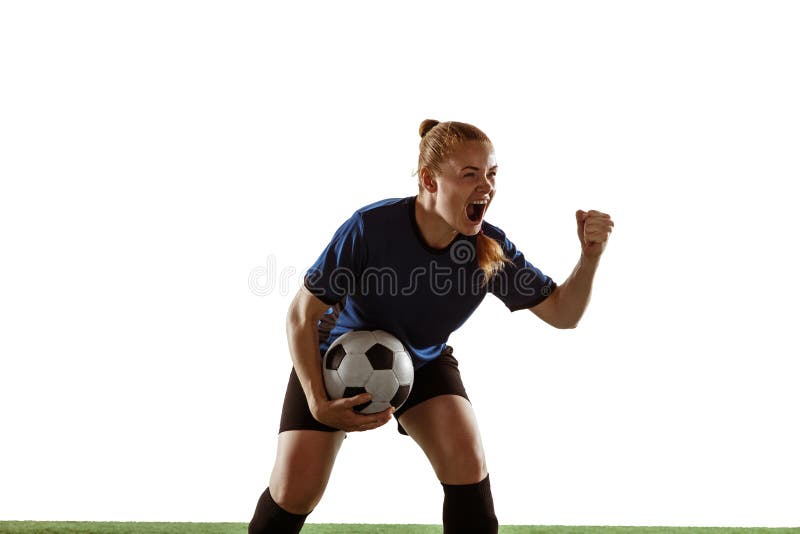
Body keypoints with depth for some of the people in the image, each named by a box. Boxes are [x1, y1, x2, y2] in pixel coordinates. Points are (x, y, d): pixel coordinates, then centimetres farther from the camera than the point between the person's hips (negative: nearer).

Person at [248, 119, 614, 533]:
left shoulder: (491, 249, -23)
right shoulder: (371, 228, -33)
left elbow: (561, 313, -14)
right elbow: (301, 314, -23)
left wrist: (589, 258, -33)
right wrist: (318, 403, -29)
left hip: (423, 363, 3)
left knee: (468, 463, -20)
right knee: (293, 494, -8)